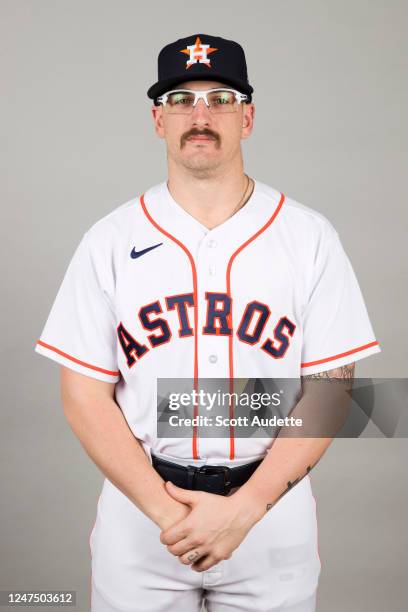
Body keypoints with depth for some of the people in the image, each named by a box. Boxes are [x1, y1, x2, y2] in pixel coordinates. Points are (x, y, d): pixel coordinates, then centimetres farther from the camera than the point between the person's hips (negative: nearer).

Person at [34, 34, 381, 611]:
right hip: (139, 505, 1)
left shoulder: (309, 237, -3)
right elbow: (84, 395, -3)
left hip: (271, 507, 0)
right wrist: (165, 510, -14)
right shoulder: (109, 241, -2)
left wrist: (243, 509, -14)